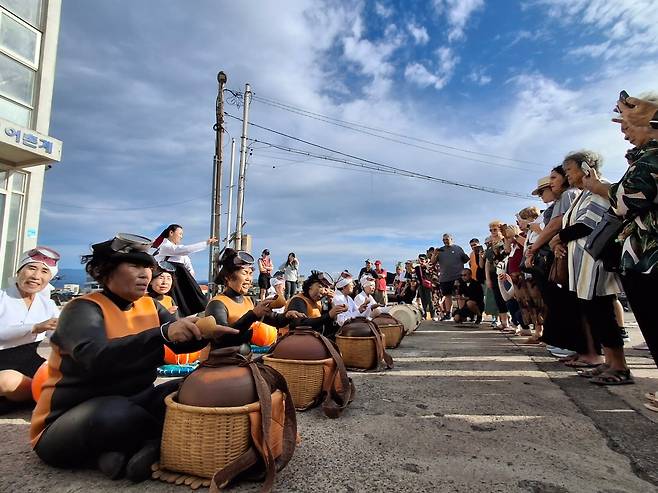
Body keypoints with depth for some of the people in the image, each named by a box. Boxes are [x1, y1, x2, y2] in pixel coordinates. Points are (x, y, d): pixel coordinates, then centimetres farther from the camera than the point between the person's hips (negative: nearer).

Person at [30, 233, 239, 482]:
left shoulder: (150, 306, 3)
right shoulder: (83, 309, -16)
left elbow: (181, 341, -9)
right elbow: (96, 359, -35)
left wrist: (205, 333, -30)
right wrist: (162, 333, -46)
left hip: (130, 405, 6)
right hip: (67, 425, -5)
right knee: (115, 412, -37)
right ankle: (169, 439, -9)